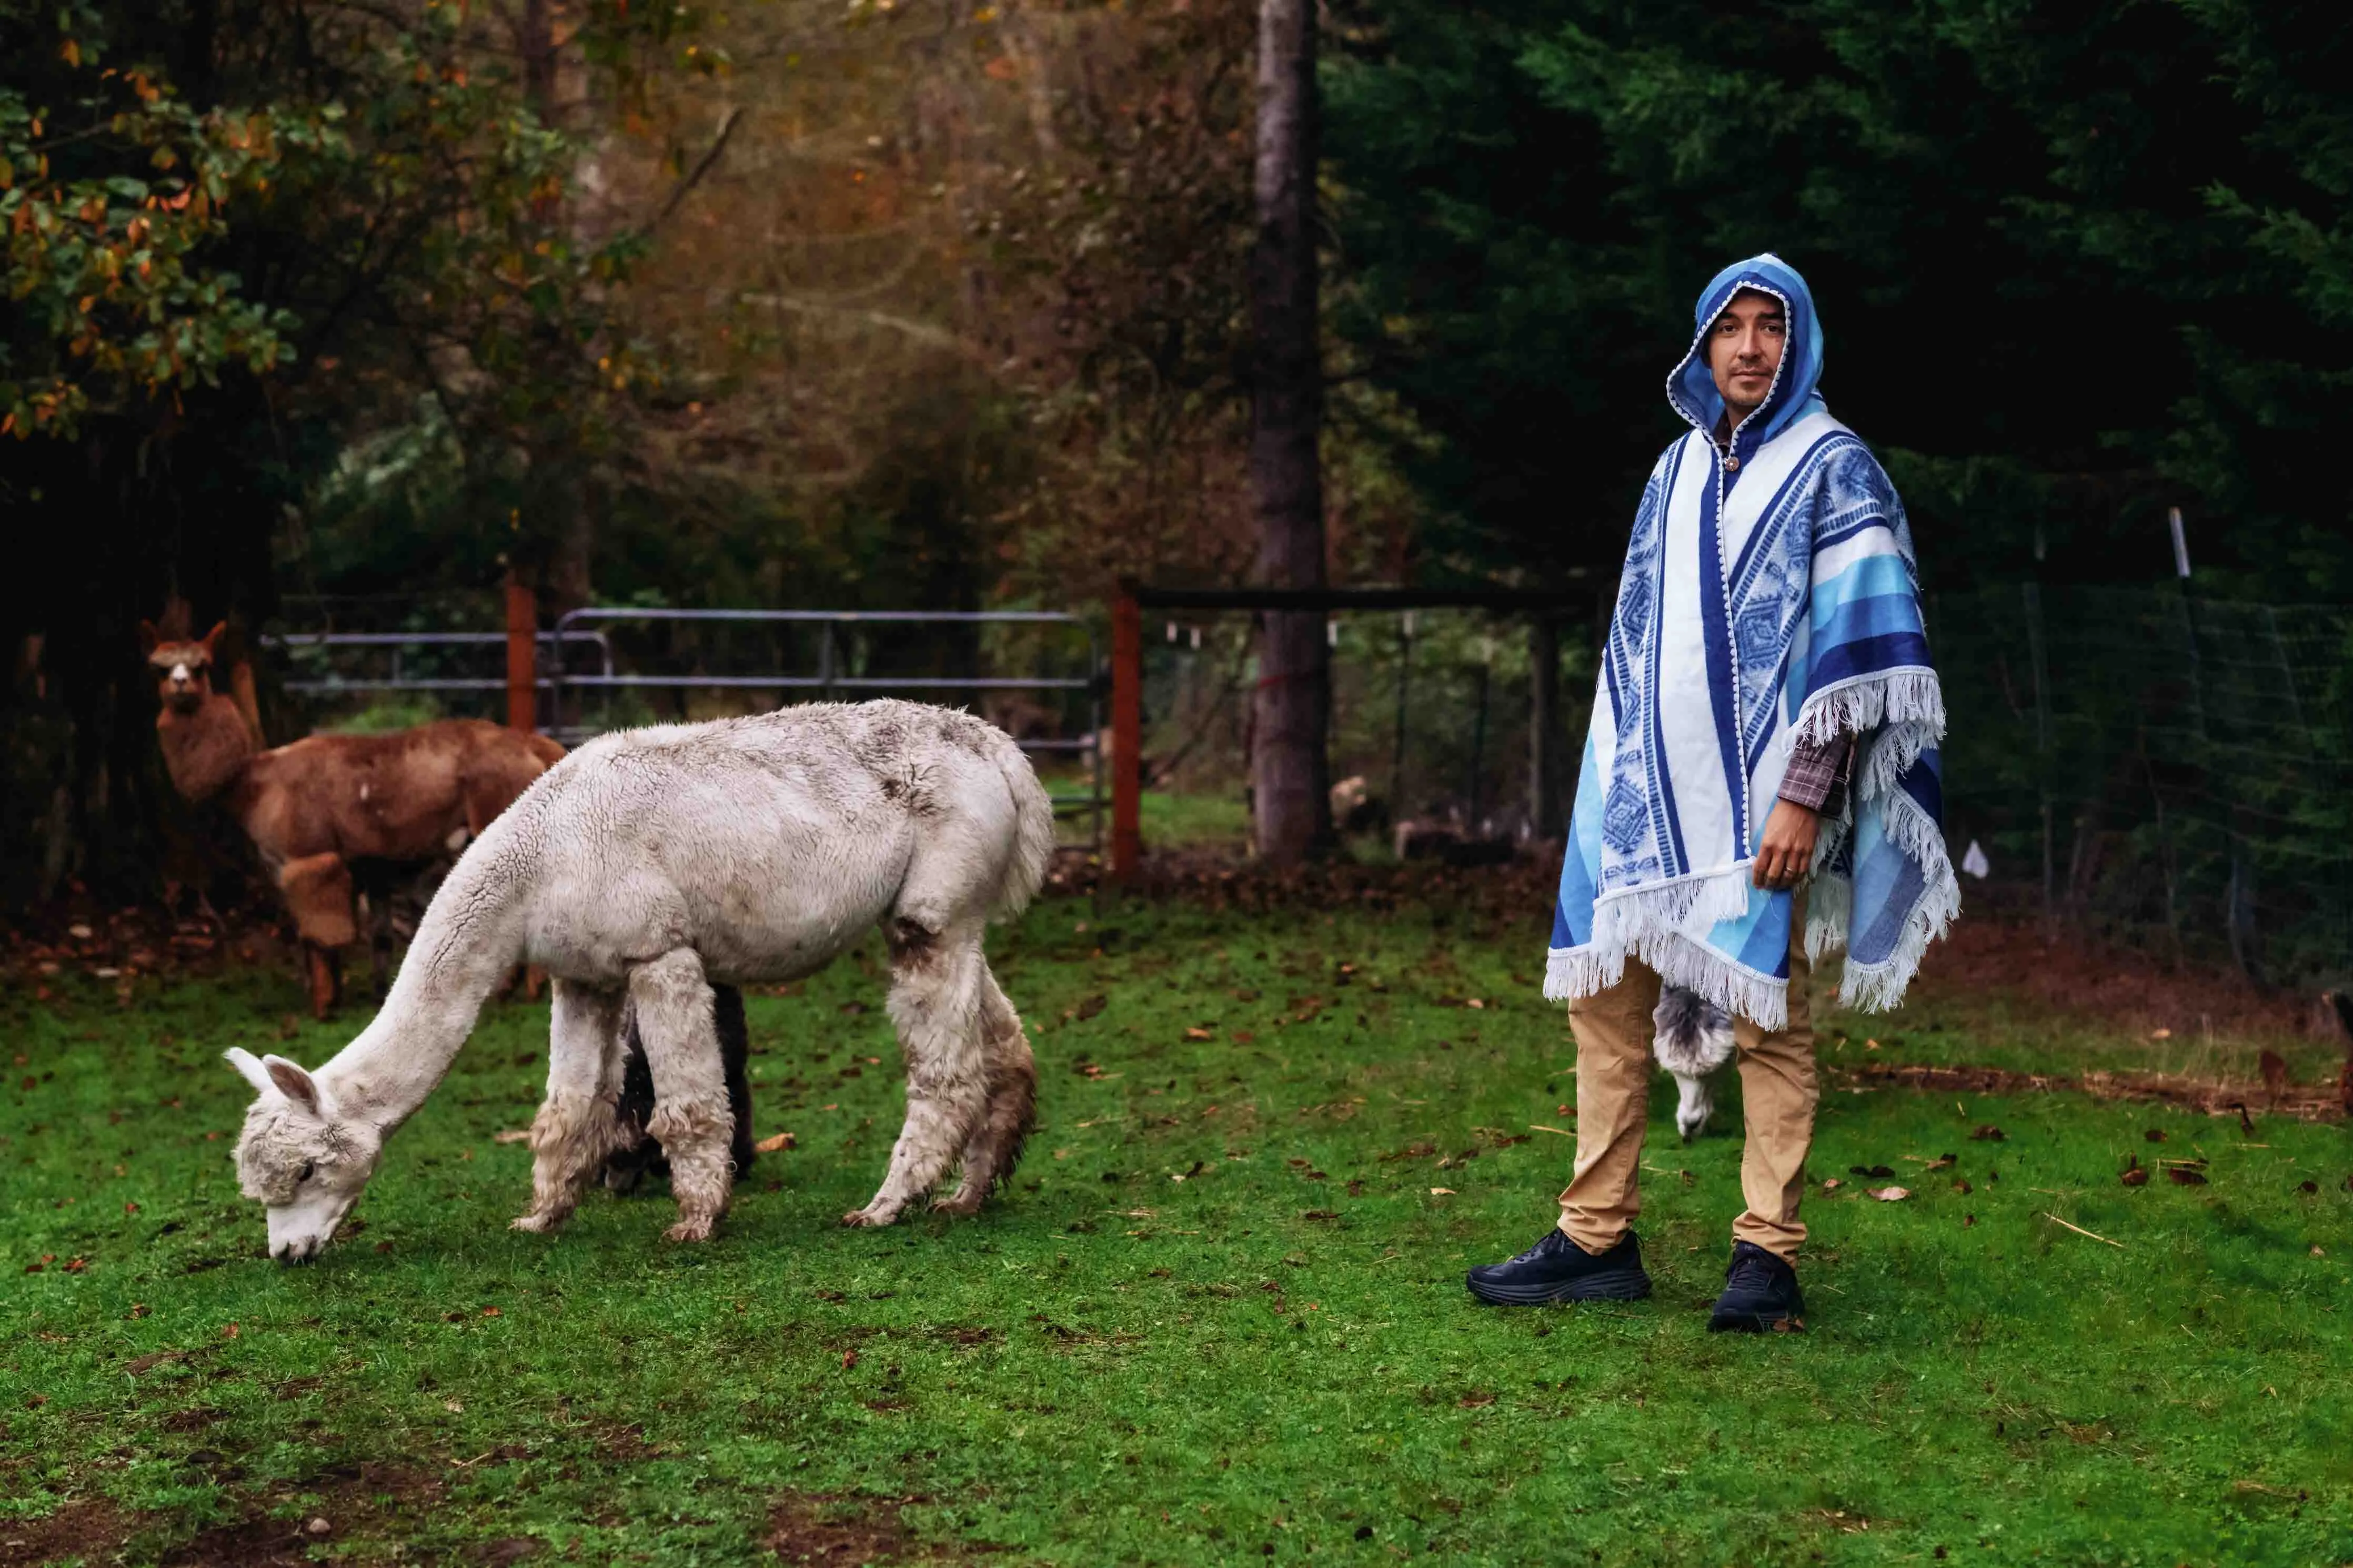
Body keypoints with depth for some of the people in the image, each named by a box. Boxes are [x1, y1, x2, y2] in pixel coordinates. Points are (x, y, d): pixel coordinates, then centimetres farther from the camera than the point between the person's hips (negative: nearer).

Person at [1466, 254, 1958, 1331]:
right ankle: (1596, 1241, 10)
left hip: (1756, 798, -6)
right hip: (1650, 790, 6)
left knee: (1767, 1018, -3)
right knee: (1604, 996, 4)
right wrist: (1616, 780, 15)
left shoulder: (1832, 469, -3)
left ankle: (1768, 1257, 2)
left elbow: (1856, 648, -9)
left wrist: (1804, 798, -16)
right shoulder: (1677, 471, 15)